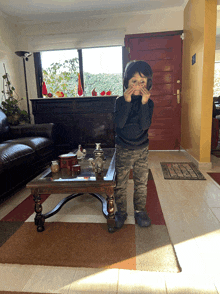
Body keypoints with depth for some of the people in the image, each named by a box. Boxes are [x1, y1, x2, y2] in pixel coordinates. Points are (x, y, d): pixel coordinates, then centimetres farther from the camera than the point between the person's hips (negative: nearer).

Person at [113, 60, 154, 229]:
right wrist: (127, 101, -24)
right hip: (123, 150, -1)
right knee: (120, 184, 7)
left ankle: (140, 210, 33)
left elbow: (145, 125, -17)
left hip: (142, 150, 1)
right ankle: (121, 212, 28)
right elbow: (119, 123, -20)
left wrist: (144, 103, -24)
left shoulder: (148, 102, -3)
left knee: (141, 183, 12)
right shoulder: (120, 101, -5)